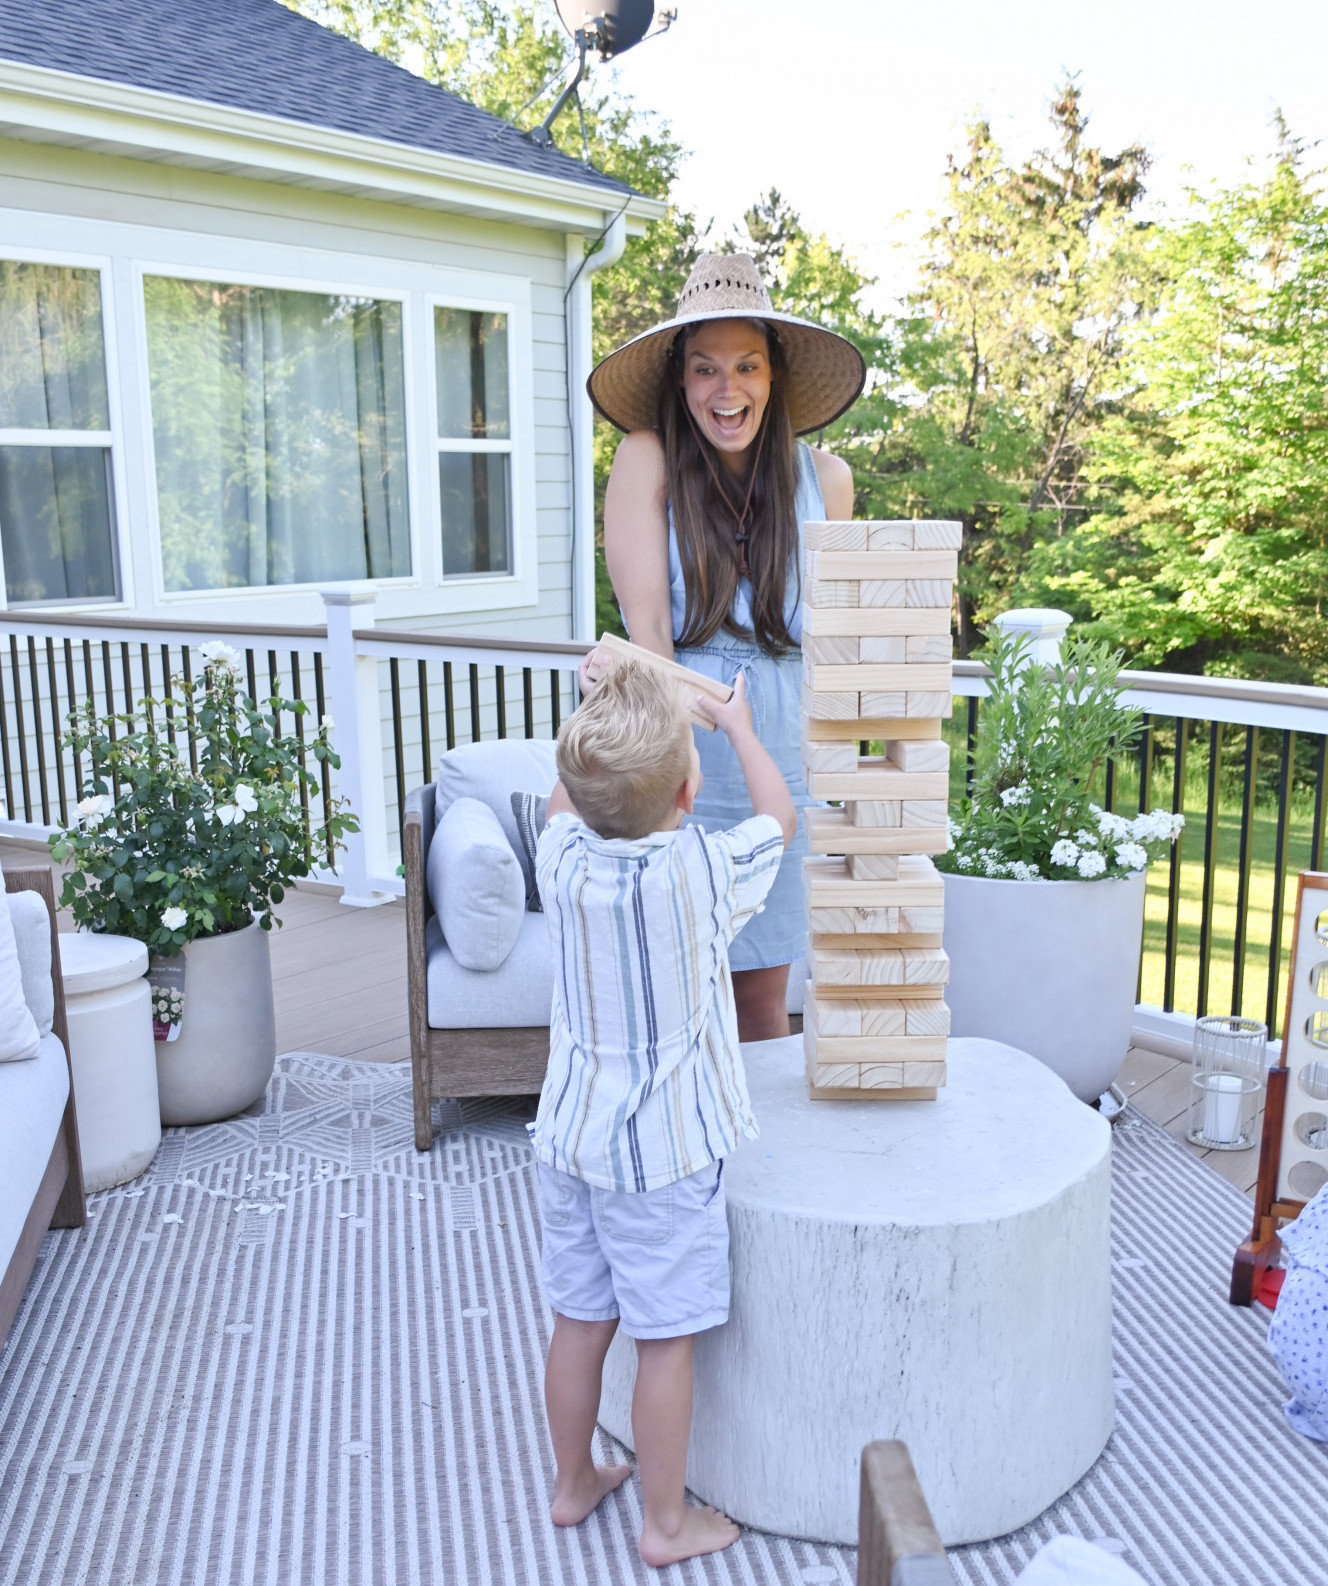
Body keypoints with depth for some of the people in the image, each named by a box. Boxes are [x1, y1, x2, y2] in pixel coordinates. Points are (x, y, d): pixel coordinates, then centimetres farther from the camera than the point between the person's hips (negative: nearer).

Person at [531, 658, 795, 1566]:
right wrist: (737, 725, 15)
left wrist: (607, 716, 20)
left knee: (580, 1322, 18)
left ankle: (573, 1482, 37)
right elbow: (778, 815, 1)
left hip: (572, 1138, 5)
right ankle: (667, 1523, 23)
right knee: (666, 1340, 8)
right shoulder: (704, 871, -20)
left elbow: (565, 799, 16)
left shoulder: (562, 861, -10)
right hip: (667, 1152, -5)